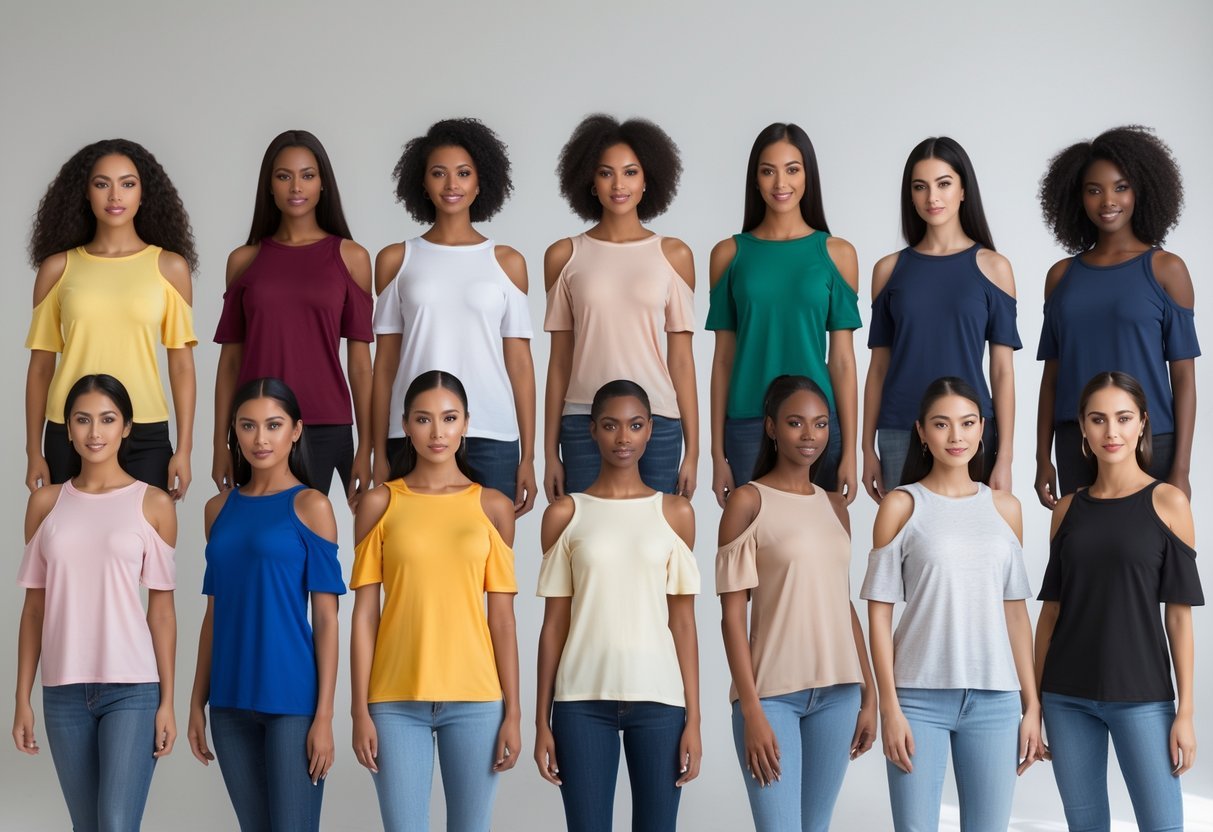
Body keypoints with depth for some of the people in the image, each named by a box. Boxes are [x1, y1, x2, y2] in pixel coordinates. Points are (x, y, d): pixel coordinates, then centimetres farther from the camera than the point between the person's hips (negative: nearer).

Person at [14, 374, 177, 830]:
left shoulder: (153, 504, 1)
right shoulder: (46, 503, 8)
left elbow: (161, 608, 1)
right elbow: (34, 607, 9)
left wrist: (167, 701, -3)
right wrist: (23, 698, 6)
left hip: (132, 689, -3)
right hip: (64, 691, 3)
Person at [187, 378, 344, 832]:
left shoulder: (310, 506, -4)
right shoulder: (219, 508, 10)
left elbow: (326, 618, -6)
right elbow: (214, 613, 14)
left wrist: (324, 714, -11)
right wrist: (198, 701, 10)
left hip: (292, 698, -5)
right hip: (231, 701, 5)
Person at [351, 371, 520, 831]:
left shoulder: (493, 506, 6)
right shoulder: (380, 504, 3)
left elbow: (502, 617, 5)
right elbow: (365, 613, 2)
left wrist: (512, 711, 1)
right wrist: (360, 709, -3)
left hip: (475, 698, 1)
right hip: (396, 699, -1)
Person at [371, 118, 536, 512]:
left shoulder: (507, 262, 8)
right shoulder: (396, 259, 8)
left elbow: (519, 362, 6)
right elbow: (385, 363, 8)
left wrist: (528, 456, 2)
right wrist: (380, 454, 4)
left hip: (491, 438, 0)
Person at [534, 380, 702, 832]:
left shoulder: (675, 512, 6)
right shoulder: (565, 513, 4)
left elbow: (683, 621, 5)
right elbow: (554, 624, 5)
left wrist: (693, 718, 1)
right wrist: (542, 721, 3)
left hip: (658, 697, 1)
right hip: (583, 698, 0)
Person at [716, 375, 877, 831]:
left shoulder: (835, 504, 12)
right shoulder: (748, 501, -5)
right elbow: (733, 614, -8)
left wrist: (868, 692, 12)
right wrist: (751, 709, -14)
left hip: (837, 692, 5)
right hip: (772, 693, -5)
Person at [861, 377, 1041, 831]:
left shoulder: (1005, 508, 10)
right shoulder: (901, 505, 0)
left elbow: (1015, 610, 13)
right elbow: (880, 612, -2)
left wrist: (1032, 704, 9)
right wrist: (889, 707, -8)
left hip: (995, 697, 3)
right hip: (920, 696, -3)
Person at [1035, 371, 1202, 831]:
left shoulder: (1167, 502, -2)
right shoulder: (1068, 508, 8)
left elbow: (1178, 614, -3)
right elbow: (1051, 608, 11)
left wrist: (1185, 711, -7)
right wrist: (1033, 696, 8)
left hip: (1141, 696, -3)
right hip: (1067, 697, 3)